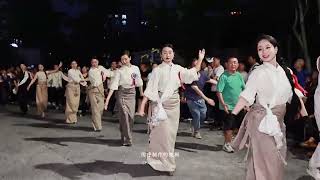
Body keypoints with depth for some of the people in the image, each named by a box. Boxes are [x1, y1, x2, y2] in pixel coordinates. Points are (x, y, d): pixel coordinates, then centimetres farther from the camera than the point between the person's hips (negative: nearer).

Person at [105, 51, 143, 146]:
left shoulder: (136, 69, 4)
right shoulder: (119, 71, -5)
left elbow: (139, 82, 15)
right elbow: (113, 85, -11)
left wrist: (142, 94, 21)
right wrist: (107, 99, -20)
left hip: (132, 93, 4)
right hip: (122, 93, -3)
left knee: (131, 116, 5)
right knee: (125, 116, -10)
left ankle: (125, 137, 23)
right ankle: (127, 139, -2)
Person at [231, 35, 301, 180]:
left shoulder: (285, 71, 8)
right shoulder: (258, 72, -10)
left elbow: (291, 95, 17)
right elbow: (247, 95, -18)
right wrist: (233, 114, -27)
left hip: (278, 121, 6)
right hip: (262, 120, -6)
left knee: (278, 161, 14)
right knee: (264, 161, -3)